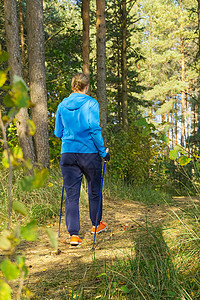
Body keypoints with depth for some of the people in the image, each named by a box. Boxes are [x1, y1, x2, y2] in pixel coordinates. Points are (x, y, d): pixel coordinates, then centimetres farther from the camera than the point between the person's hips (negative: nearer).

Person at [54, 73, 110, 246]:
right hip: (89, 153, -3)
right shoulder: (91, 103, -7)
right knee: (94, 190, 17)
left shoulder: (62, 105, 6)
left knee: (71, 194, 3)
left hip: (68, 154, 3)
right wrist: (103, 152, -6)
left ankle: (74, 234, -4)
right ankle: (96, 224, 33)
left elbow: (58, 133, 11)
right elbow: (94, 129, -14)